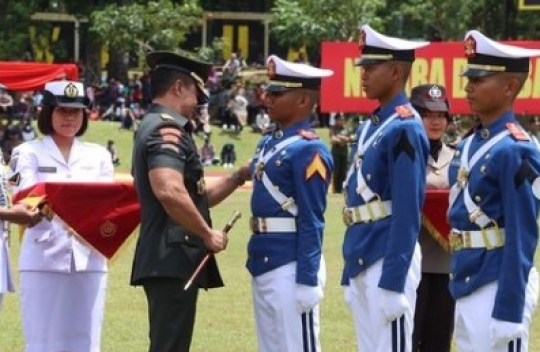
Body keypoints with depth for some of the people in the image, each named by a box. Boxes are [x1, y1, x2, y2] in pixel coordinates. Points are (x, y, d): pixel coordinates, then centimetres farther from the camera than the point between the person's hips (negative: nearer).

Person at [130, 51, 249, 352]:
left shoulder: (156, 127, 21)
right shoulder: (167, 129, -12)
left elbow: (193, 196, 25)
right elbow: (170, 192, -28)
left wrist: (238, 178, 16)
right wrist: (208, 235, -18)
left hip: (168, 259, 11)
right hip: (173, 257, -11)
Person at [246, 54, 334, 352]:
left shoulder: (308, 150, -13)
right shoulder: (268, 143, 14)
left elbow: (311, 222, -16)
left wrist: (307, 281, -18)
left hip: (291, 266, -9)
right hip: (264, 264, 9)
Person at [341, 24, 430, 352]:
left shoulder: (405, 129, -13)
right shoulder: (370, 126, 16)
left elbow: (407, 213, -18)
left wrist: (392, 283, -21)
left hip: (389, 259, -10)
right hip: (363, 258, 10)